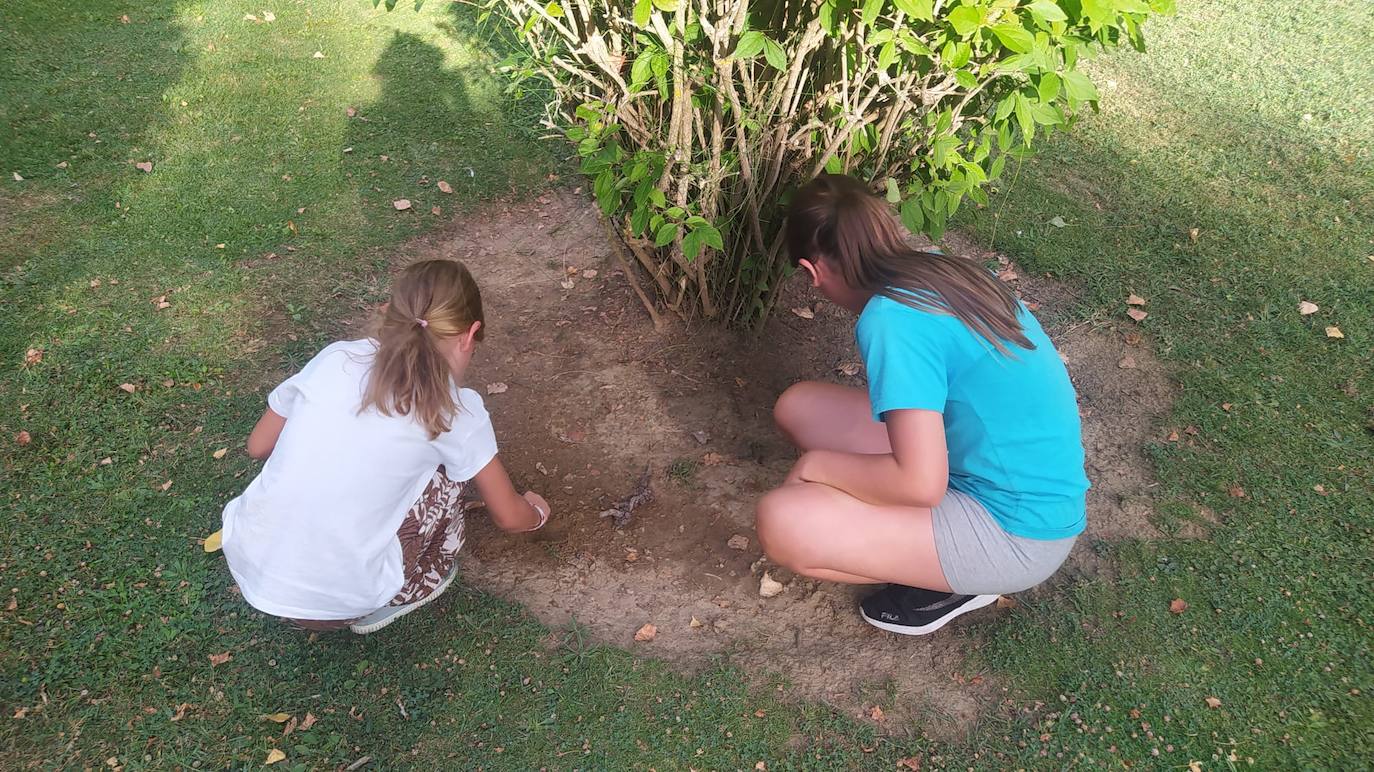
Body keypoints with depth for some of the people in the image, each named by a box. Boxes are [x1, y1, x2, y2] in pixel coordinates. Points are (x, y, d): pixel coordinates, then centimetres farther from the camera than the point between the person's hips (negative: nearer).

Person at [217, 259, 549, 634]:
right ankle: (422, 583, 21)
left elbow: (258, 445, 14)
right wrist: (536, 512, 28)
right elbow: (509, 516, 5)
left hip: (245, 564, 4)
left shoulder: (336, 357, 1)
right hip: (335, 600, -4)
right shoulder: (457, 409, -8)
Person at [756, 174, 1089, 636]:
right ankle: (941, 559, 9)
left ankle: (953, 583, 1)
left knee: (782, 523, -24)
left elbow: (921, 483, -29)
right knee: (798, 408, 5)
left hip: (1017, 531, -9)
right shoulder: (936, 269, 2)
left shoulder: (890, 319, -25)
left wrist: (818, 464, -12)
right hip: (1018, 484, 9)